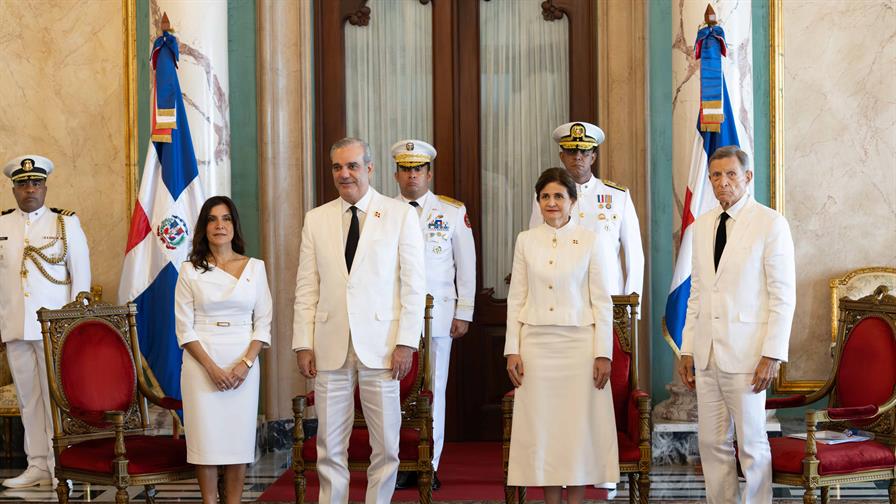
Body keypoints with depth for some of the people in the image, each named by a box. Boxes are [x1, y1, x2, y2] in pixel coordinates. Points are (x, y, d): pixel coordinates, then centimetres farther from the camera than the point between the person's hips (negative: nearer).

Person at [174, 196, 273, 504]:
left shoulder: (255, 267, 6)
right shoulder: (190, 271, 2)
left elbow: (263, 322, 4)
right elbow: (184, 328, -1)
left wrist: (245, 363, -10)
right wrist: (212, 367, -12)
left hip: (244, 362, 1)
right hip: (201, 361, -1)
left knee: (239, 435, 2)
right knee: (206, 436, 0)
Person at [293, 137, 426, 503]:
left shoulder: (400, 215, 3)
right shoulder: (316, 219, 10)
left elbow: (414, 284, 0)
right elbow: (306, 288, 10)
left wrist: (406, 342, -8)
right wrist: (303, 344, 2)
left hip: (380, 347, -2)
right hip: (331, 348, 2)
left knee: (385, 445, 2)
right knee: (330, 445, 4)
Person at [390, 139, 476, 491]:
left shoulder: (453, 212, 7)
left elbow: (466, 266, 8)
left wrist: (464, 313, 3)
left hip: (438, 314, 0)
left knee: (433, 391, 1)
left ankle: (429, 466, 8)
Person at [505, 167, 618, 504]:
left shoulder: (590, 241, 0)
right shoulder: (526, 241, 7)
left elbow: (602, 301, -1)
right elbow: (516, 299, 8)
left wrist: (603, 353, -6)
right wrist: (512, 350, 1)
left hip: (579, 344, -2)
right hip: (537, 345, 2)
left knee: (579, 426, 0)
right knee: (542, 426, 3)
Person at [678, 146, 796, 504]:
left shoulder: (771, 224, -5)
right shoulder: (702, 225, 12)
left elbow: (783, 295, -7)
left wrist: (772, 354, -13)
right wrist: (687, 349, 11)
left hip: (745, 353, -5)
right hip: (707, 353, 6)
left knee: (751, 443, 1)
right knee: (711, 442, 8)